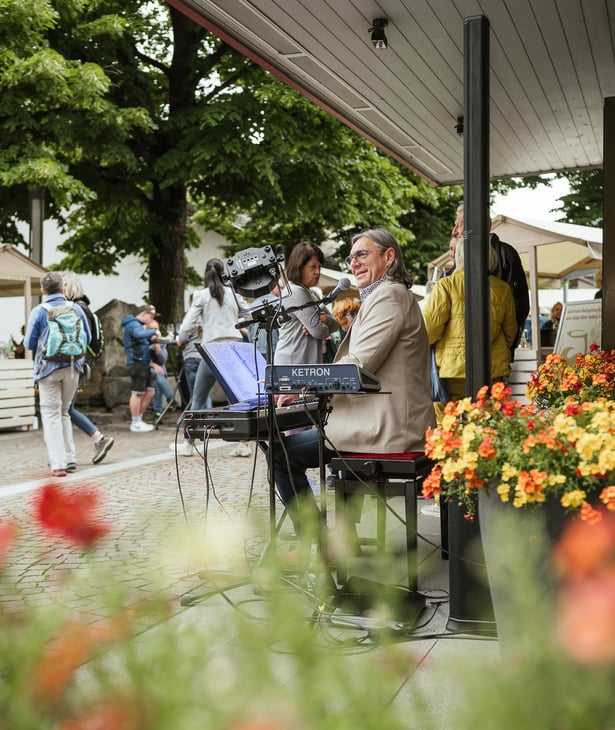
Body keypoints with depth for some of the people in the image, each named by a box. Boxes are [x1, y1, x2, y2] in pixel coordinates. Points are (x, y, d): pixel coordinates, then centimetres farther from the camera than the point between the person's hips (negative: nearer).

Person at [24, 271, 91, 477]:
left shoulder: (38, 312, -7)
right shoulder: (76, 309, 1)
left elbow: (29, 344, -1)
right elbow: (87, 339, 9)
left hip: (49, 367, -3)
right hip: (73, 367, 3)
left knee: (51, 415, 2)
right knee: (64, 412, 19)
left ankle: (58, 464, -4)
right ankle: (68, 456, 18)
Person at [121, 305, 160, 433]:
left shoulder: (139, 324, 23)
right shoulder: (133, 324, -11)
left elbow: (144, 341, 23)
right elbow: (139, 334, -32)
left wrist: (152, 338, 3)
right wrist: (154, 331, -23)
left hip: (144, 362, 10)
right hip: (137, 363, -10)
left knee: (150, 392, 12)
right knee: (137, 393, -5)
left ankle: (139, 420, 20)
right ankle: (135, 423, 3)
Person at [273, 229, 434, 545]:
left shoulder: (389, 296, -12)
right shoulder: (386, 295, 21)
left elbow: (358, 365, -20)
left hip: (385, 427, -11)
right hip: (393, 422, 11)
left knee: (283, 453, -8)